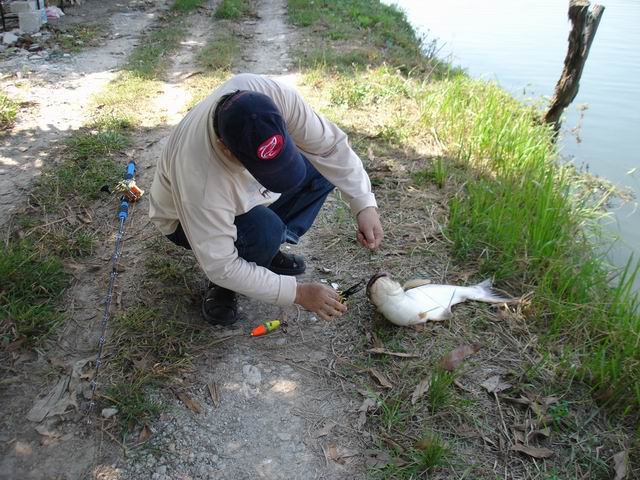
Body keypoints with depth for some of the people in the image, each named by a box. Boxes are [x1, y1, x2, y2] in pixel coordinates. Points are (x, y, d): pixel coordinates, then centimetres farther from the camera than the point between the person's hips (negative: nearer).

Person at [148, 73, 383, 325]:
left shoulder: (271, 95, -34)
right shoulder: (199, 181, -43)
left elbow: (328, 144, -21)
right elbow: (220, 266, -32)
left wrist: (365, 204, -28)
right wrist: (298, 292, -31)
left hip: (244, 192, 6)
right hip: (189, 219, -5)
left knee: (322, 167, -13)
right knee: (267, 230, -35)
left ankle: (267, 249, 2)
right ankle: (223, 286, -2)